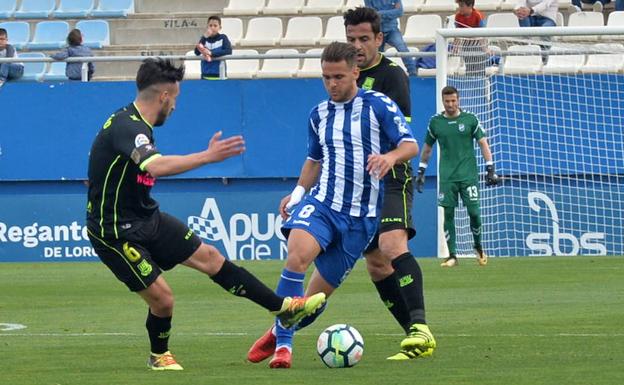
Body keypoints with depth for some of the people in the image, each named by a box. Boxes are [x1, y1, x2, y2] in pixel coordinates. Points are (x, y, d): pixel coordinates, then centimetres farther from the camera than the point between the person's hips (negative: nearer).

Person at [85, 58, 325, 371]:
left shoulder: (134, 124, 8)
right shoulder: (126, 127, -25)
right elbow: (156, 166, -44)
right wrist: (208, 156, -44)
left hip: (146, 219, 10)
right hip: (116, 233, -10)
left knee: (209, 257, 5)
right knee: (162, 298, -9)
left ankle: (284, 308, 9)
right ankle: (159, 355, 23)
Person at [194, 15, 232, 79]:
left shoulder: (222, 38, 1)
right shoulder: (204, 39, 7)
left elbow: (228, 51, -14)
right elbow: (197, 52, -6)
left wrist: (211, 53, -19)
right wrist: (204, 37, -17)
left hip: (219, 75, -2)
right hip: (206, 75, 2)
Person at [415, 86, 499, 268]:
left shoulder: (470, 119, 1)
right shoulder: (435, 122, 5)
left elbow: (483, 143, 3)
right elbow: (427, 148, 16)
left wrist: (490, 169, -4)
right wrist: (421, 171, 16)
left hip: (469, 175, -1)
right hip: (447, 176, 1)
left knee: (474, 212, -4)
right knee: (448, 214, -3)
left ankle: (478, 247, 20)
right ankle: (452, 256, 3)